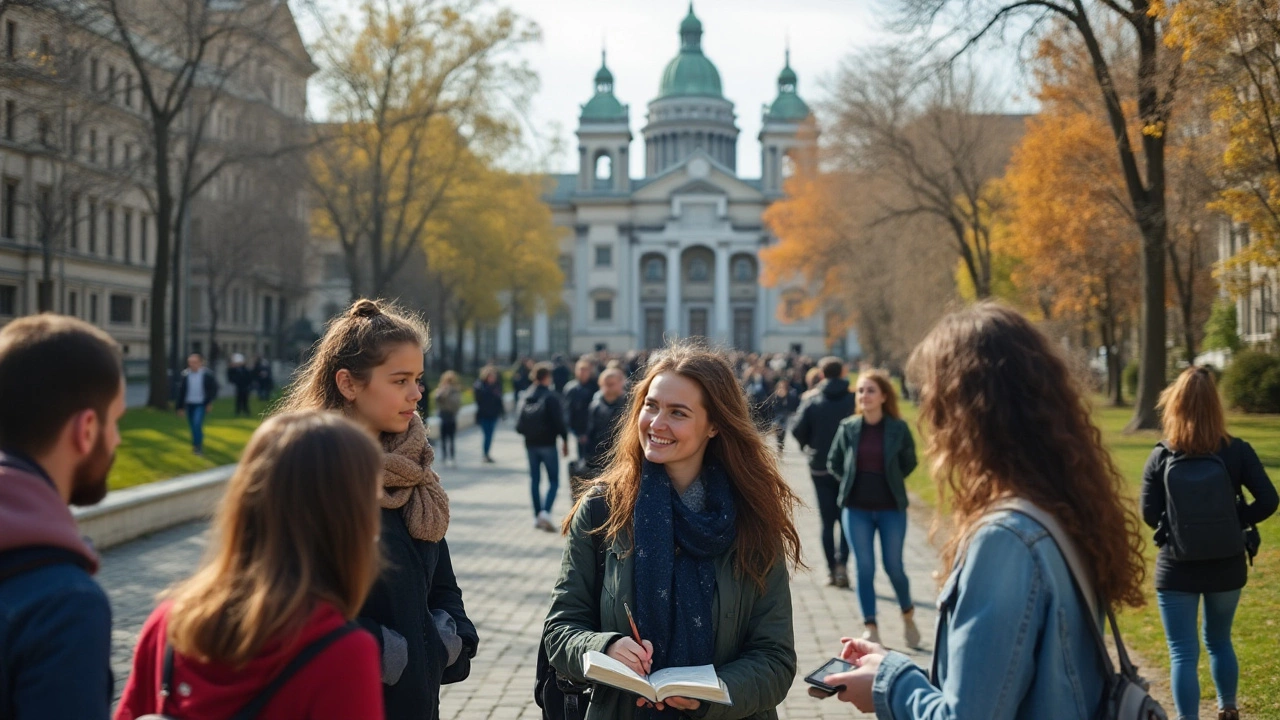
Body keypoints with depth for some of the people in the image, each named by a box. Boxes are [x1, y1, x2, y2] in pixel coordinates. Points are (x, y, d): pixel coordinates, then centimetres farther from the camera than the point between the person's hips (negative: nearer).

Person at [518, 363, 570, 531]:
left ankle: (537, 517, 13)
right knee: (553, 481, 1)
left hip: (530, 444, 5)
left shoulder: (526, 397, 5)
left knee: (534, 479, 12)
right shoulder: (551, 396, -11)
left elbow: (520, 424, 6)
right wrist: (565, 440, -6)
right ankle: (545, 512, -18)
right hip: (547, 443, -5)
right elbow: (559, 421, -14)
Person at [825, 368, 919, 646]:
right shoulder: (848, 427, -2)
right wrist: (853, 482, 4)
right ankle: (870, 628, 12)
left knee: (894, 567, 5)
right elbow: (834, 462, 11)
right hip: (856, 509, 1)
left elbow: (909, 462, 8)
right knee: (864, 568, 2)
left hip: (891, 509, -1)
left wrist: (891, 482, 3)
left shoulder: (898, 428, -6)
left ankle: (908, 615, 30)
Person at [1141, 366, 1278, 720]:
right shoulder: (1237, 451, -7)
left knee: (1183, 654, 3)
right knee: (1219, 641, 25)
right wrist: (1234, 520, 3)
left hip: (1177, 571, -3)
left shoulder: (1161, 457, -9)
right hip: (1226, 567, 3)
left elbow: (1150, 515, -8)